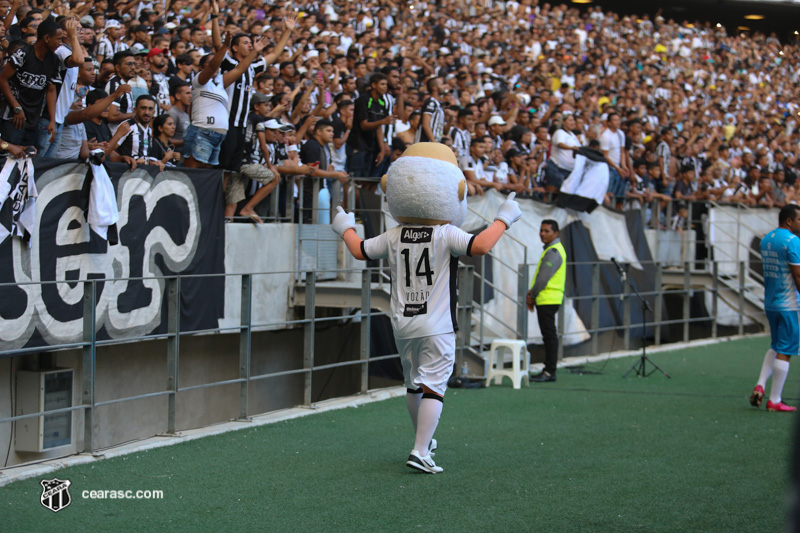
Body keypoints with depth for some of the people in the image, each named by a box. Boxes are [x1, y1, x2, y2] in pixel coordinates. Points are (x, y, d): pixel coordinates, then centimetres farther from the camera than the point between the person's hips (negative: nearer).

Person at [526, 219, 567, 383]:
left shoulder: (554, 252, -14)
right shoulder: (551, 249, 19)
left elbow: (544, 278, -18)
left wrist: (532, 296, -7)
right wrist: (532, 293, 10)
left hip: (548, 300, -10)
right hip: (545, 300, 10)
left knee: (549, 335, -9)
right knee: (549, 335, 11)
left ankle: (550, 372, -8)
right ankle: (548, 370, 15)